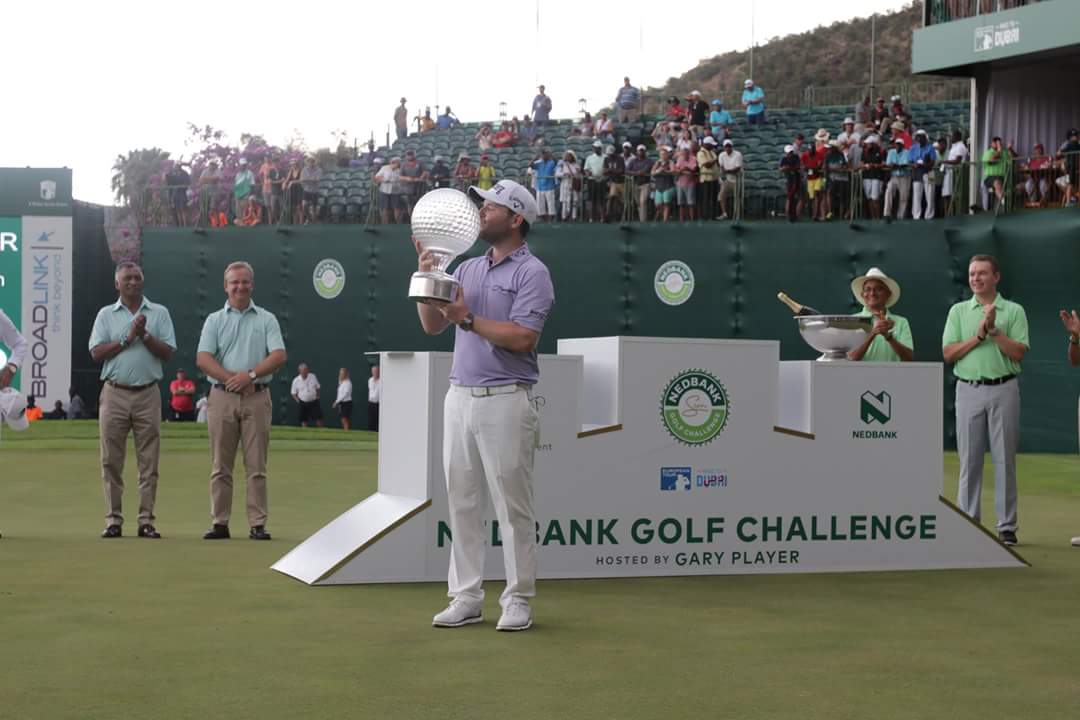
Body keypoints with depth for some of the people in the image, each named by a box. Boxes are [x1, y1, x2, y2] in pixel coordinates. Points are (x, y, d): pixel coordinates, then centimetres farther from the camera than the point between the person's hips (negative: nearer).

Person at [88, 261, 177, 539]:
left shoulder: (159, 313, 9)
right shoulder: (106, 315, 10)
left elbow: (167, 353, 1)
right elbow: (96, 353, -1)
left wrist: (145, 335, -11)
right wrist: (128, 338, -9)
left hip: (148, 394, 0)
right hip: (114, 394, 0)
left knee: (149, 461, -1)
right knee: (111, 459, 0)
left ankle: (146, 520, 3)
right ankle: (113, 519, 6)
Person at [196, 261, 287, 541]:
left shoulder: (267, 319, 9)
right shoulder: (214, 320, 10)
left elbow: (279, 355, -4)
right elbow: (203, 359, -2)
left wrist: (251, 375, -17)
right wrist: (232, 379, -14)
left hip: (257, 398, -1)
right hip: (222, 398, 1)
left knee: (257, 465, -1)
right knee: (220, 465, 2)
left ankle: (258, 524, 1)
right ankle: (220, 523, 7)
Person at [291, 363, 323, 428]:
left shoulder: (313, 377, 0)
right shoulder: (296, 380, -5)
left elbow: (317, 387, 14)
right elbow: (293, 393, 4)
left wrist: (317, 396, 5)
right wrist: (298, 400, -8)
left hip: (314, 402, 1)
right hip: (303, 403, -1)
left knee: (319, 418, -3)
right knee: (304, 420, 1)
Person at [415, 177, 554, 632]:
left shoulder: (531, 272, -6)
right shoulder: (467, 269, 16)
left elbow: (523, 338, -17)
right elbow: (432, 325, 12)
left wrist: (468, 319, -14)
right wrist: (426, 279, -1)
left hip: (505, 401, -7)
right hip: (459, 396, 7)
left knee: (513, 504, -2)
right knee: (462, 501, 8)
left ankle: (518, 600, 5)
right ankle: (466, 597, 15)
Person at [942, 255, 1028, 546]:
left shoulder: (1014, 311, 4)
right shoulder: (958, 311, 10)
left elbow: (1019, 352, -5)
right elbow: (948, 353, 1)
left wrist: (994, 330, -14)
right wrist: (979, 335, -10)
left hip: (1004, 390, -1)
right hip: (969, 390, 1)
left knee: (1005, 459, 0)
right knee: (969, 460, 3)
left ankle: (1007, 527, 5)